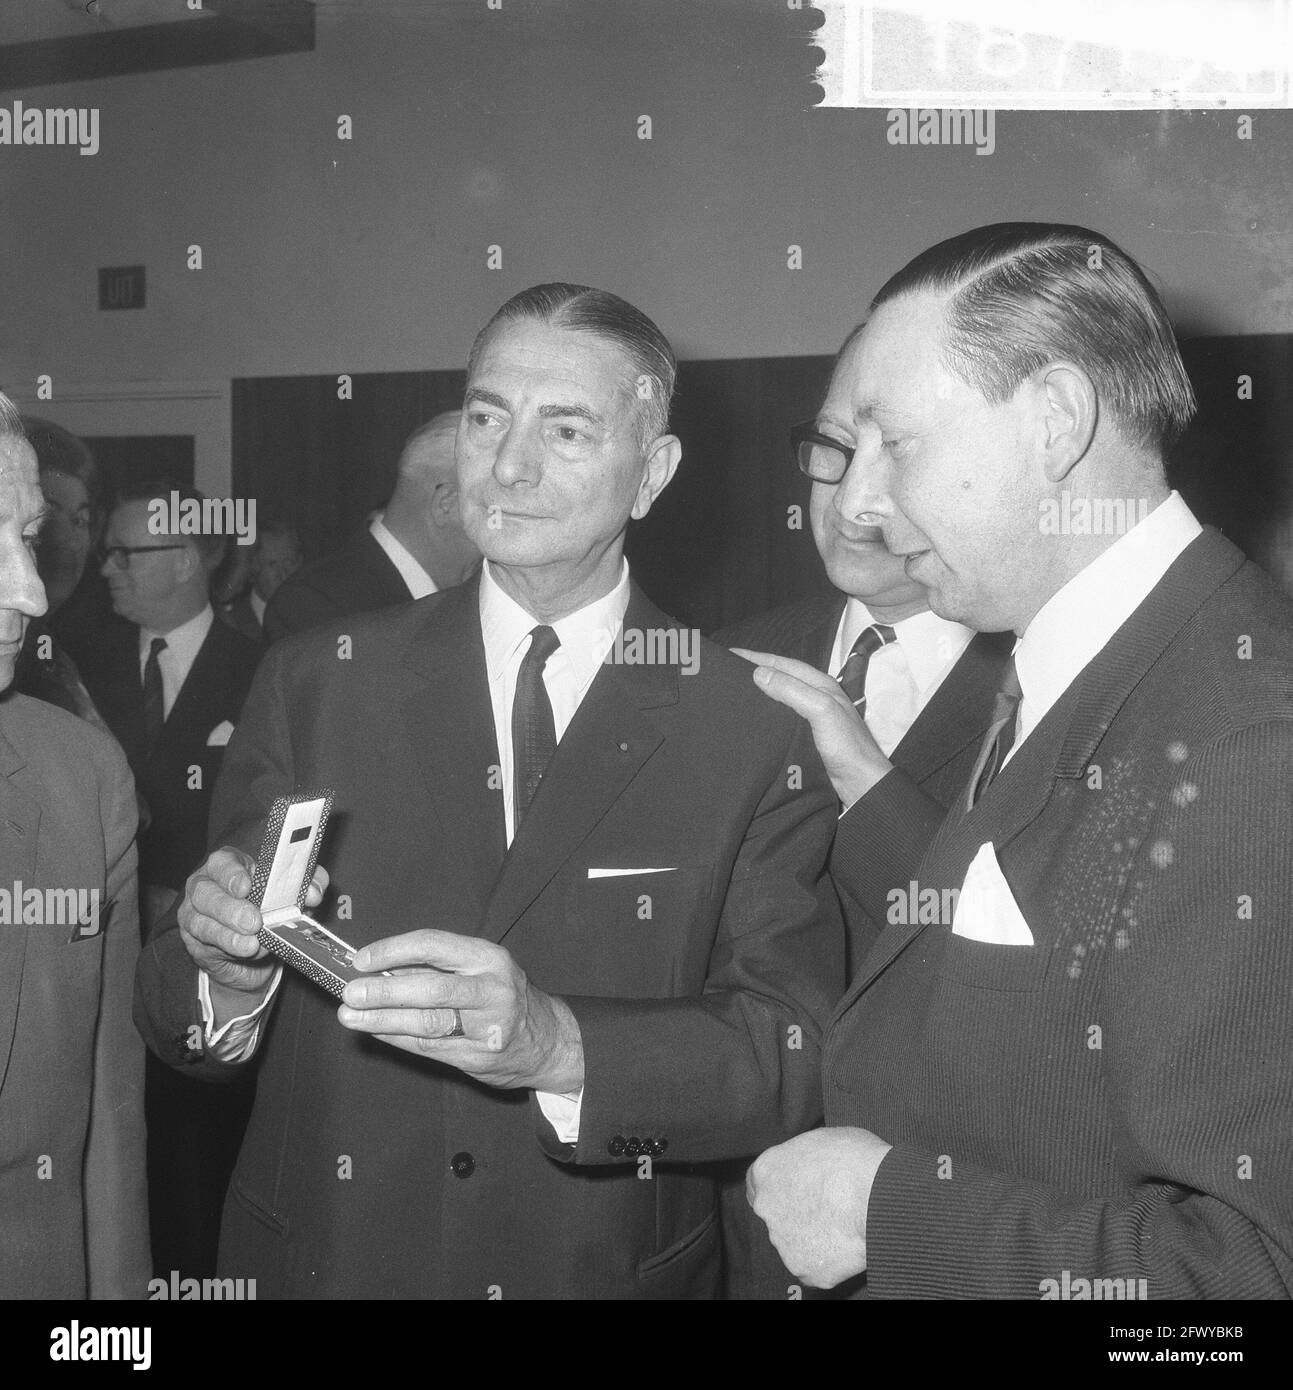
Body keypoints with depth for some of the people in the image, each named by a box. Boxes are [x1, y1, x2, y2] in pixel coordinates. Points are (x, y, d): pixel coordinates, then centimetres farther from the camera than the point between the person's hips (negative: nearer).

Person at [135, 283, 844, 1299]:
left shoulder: (757, 730, -11)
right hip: (323, 1261, 2)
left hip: (615, 1272, -1)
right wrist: (226, 972, -24)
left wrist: (557, 1045, -32)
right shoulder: (313, 685, -5)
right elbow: (172, 1026, -3)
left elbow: (801, 1054, -17)